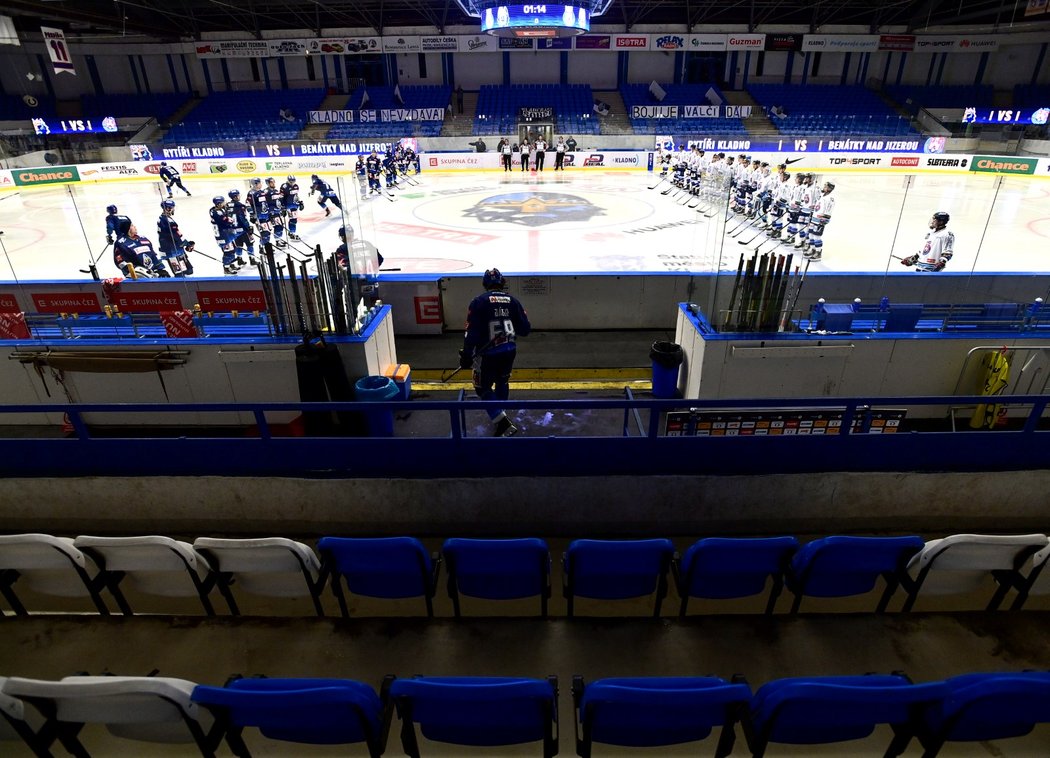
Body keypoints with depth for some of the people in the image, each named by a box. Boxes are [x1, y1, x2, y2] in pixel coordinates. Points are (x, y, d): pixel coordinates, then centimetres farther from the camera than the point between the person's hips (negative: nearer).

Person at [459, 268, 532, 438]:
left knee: (483, 388, 9)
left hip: (488, 354, -5)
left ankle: (504, 424, -3)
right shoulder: (512, 301, 1)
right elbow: (525, 328, 2)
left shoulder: (478, 302, -11)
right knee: (502, 382, 26)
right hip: (509, 351, 5)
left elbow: (472, 332, -15)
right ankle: (499, 416, 43)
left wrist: (466, 356, -6)